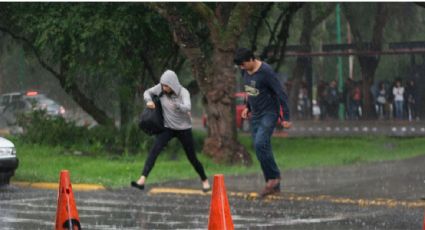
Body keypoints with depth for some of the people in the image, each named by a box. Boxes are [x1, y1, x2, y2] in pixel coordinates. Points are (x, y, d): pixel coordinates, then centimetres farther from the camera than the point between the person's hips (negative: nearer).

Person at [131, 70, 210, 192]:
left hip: (184, 128, -2)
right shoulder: (160, 88, -9)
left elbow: (187, 107, -34)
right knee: (154, 150, -19)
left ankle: (205, 180, 31)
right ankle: (142, 180, -27)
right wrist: (149, 101, -17)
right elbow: (147, 92, 7)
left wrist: (176, 105, -57)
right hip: (167, 127, 2)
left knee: (192, 157, 8)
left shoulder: (183, 92, -18)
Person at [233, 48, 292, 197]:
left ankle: (273, 177, -10)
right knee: (261, 147, 4)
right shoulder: (245, 71, 3)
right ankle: (273, 185, 10)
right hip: (255, 115, 8)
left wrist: (286, 117, -20)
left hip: (269, 113, -8)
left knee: (260, 144, -23)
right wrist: (248, 107, 18)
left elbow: (281, 94, -19)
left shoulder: (266, 72, -20)